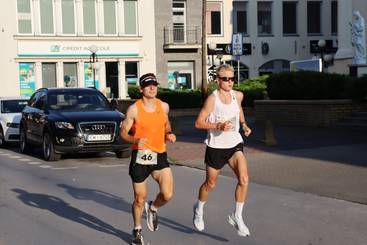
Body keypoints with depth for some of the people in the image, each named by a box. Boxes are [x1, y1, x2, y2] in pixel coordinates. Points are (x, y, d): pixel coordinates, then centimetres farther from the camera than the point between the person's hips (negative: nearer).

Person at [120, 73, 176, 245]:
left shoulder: (163, 106, 4)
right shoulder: (134, 109, -8)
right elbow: (123, 131, -4)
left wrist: (169, 134, 2)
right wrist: (135, 140, -24)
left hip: (160, 156, 3)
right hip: (140, 156, -3)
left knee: (167, 195, -12)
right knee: (140, 198, 7)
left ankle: (152, 208, 23)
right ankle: (137, 231, 32)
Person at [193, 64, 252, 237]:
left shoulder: (238, 95, -1)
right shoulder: (212, 99, -16)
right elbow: (198, 123, -14)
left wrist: (244, 124, 10)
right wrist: (218, 126, -26)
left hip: (235, 144, 3)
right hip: (216, 146, -3)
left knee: (244, 179, -17)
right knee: (210, 184, 13)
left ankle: (237, 217, 0)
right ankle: (199, 210, 42)